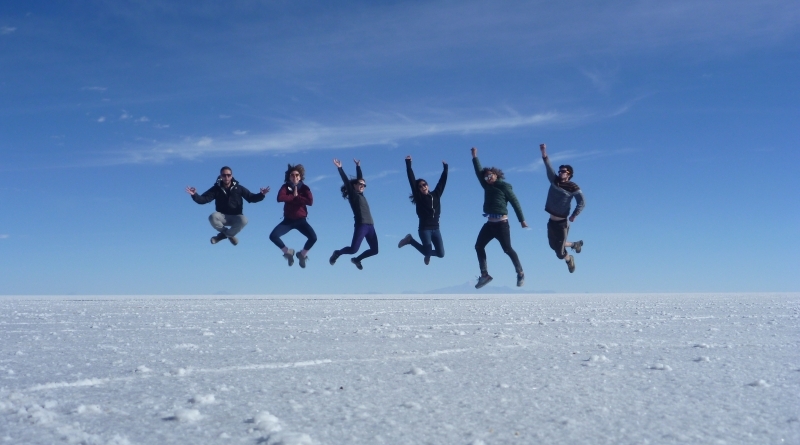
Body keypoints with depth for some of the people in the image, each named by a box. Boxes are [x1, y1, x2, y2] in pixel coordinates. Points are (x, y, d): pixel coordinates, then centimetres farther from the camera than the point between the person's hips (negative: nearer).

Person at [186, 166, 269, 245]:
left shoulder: (238, 188, -2)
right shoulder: (216, 188, -4)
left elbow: (251, 198, -3)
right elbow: (203, 199, -11)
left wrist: (261, 195, -22)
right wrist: (194, 195, -31)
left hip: (235, 217, 0)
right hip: (222, 217, 0)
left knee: (244, 220, -34)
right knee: (212, 217, -33)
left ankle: (223, 235, -10)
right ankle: (230, 234, -8)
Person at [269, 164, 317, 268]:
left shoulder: (304, 188, -3)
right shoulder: (286, 186, -3)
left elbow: (310, 201, -21)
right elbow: (280, 198, -23)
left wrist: (296, 197, -18)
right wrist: (293, 196, -18)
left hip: (301, 220, -1)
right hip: (288, 220, 1)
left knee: (313, 237, -24)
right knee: (273, 236, -19)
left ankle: (302, 254, 8)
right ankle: (288, 252, 10)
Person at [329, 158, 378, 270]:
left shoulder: (361, 195, 20)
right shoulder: (352, 194, 4)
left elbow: (360, 177, 27)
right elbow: (346, 181, -3)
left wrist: (358, 166, 35)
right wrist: (340, 168, -6)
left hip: (370, 225, 7)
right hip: (361, 225, -7)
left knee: (374, 250, 5)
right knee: (353, 249, -13)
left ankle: (357, 259, 26)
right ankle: (337, 253, 17)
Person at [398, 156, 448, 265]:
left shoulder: (435, 195, 10)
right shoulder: (419, 198, -1)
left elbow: (442, 181, 19)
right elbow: (411, 180, -4)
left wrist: (445, 168, 20)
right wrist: (408, 164, -7)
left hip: (436, 229, 4)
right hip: (424, 229, -4)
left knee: (441, 254, 0)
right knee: (428, 252, -14)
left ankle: (428, 253, 35)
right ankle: (410, 240, 11)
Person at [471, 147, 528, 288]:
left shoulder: (504, 186, -4)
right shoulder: (487, 186, 12)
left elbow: (515, 202, -4)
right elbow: (479, 172, 19)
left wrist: (522, 220, -7)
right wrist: (475, 157, 18)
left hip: (501, 223, -7)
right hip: (490, 223, 7)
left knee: (507, 249, -7)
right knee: (479, 246, 6)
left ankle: (520, 273, 7)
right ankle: (485, 274, 11)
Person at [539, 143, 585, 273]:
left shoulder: (573, 188, -12)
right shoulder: (554, 181, 1)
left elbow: (582, 202, -13)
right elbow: (549, 167, -9)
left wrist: (574, 215, -17)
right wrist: (544, 153, -21)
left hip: (562, 223, -6)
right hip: (551, 221, 6)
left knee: (560, 253, 1)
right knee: (554, 246, 22)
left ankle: (569, 260, 37)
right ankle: (575, 244, 47)